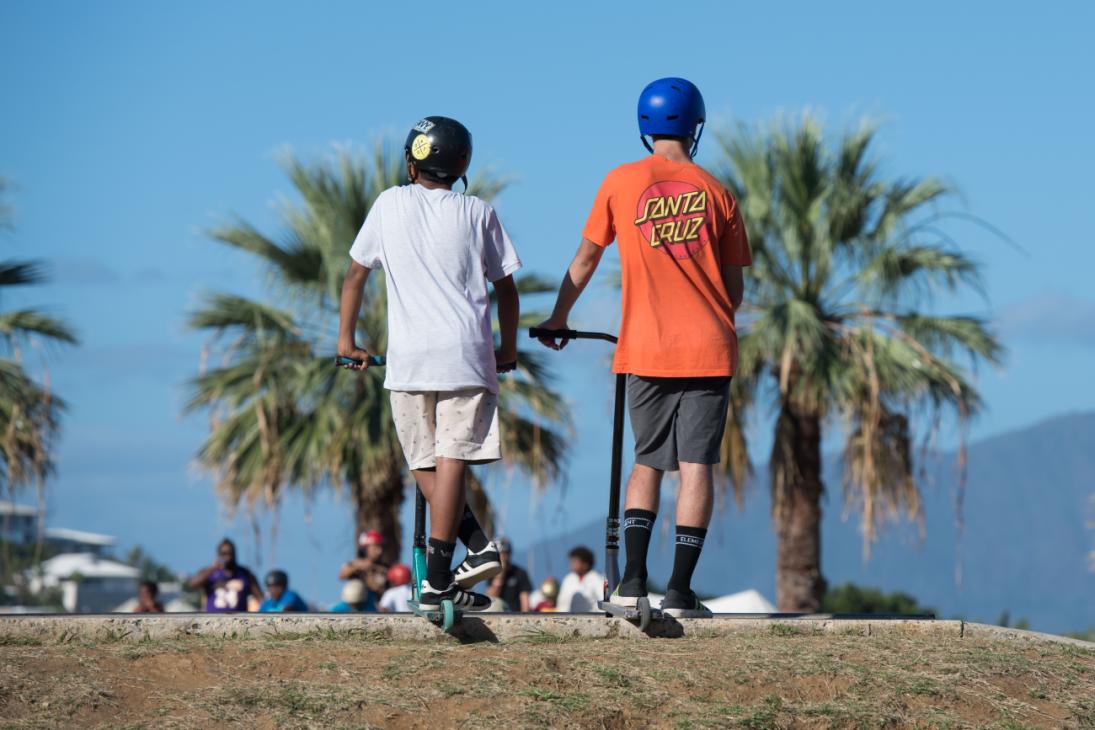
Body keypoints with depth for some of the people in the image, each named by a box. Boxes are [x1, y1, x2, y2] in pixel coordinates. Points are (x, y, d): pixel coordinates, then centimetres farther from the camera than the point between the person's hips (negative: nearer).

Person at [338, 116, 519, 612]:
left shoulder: (390, 205, 9)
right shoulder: (478, 213, 8)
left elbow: (355, 275, 14)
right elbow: (506, 288, 10)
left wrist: (347, 339, 23)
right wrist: (508, 350, 22)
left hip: (408, 357, 0)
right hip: (467, 353, 0)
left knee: (425, 465, 10)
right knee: (452, 460, -6)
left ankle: (478, 545, -5)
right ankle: (438, 580, -13)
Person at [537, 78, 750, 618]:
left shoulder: (621, 182, 1)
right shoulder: (716, 193, 3)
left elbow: (586, 257, 9)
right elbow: (735, 287, 6)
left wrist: (559, 316, 24)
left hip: (645, 349, 1)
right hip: (708, 350, -1)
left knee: (647, 463, 14)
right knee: (695, 466, 0)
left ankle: (632, 582, 4)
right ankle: (680, 591, -6)